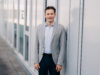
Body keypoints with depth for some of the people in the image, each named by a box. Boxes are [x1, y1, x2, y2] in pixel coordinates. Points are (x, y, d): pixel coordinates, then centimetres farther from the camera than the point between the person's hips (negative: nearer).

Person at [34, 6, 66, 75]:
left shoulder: (60, 28, -3)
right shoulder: (39, 28, 5)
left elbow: (62, 47, -4)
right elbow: (36, 46, 6)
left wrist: (60, 63, -9)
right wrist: (36, 61, 1)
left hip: (54, 59, -2)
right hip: (42, 59, 2)